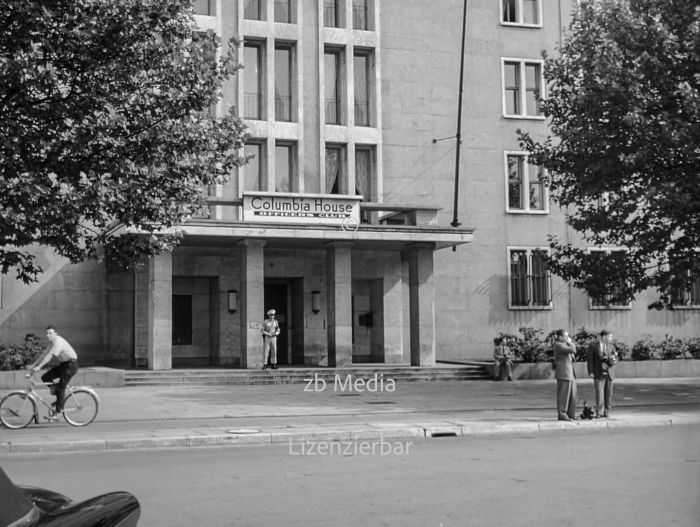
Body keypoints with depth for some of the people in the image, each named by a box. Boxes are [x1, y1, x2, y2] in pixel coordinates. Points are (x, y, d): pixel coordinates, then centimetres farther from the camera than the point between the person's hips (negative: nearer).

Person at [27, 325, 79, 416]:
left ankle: (58, 412, -3)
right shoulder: (51, 342, 9)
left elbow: (49, 356, -29)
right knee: (45, 377, 1)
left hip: (71, 364, -10)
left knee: (60, 388, -11)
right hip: (63, 364, 10)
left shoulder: (58, 341, -22)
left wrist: (38, 367, -32)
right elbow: (44, 354, 10)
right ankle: (61, 397, 12)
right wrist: (33, 365, 5)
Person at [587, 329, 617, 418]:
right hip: (599, 374, -3)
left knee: (608, 394, 2)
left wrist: (613, 360, -15)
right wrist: (591, 372, -10)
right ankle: (599, 413, -4)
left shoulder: (611, 346, 10)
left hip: (609, 373, 3)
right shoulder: (593, 346, 0)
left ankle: (606, 412, 8)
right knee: (599, 394, -8)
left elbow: (615, 360, 8)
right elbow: (590, 360, -2)